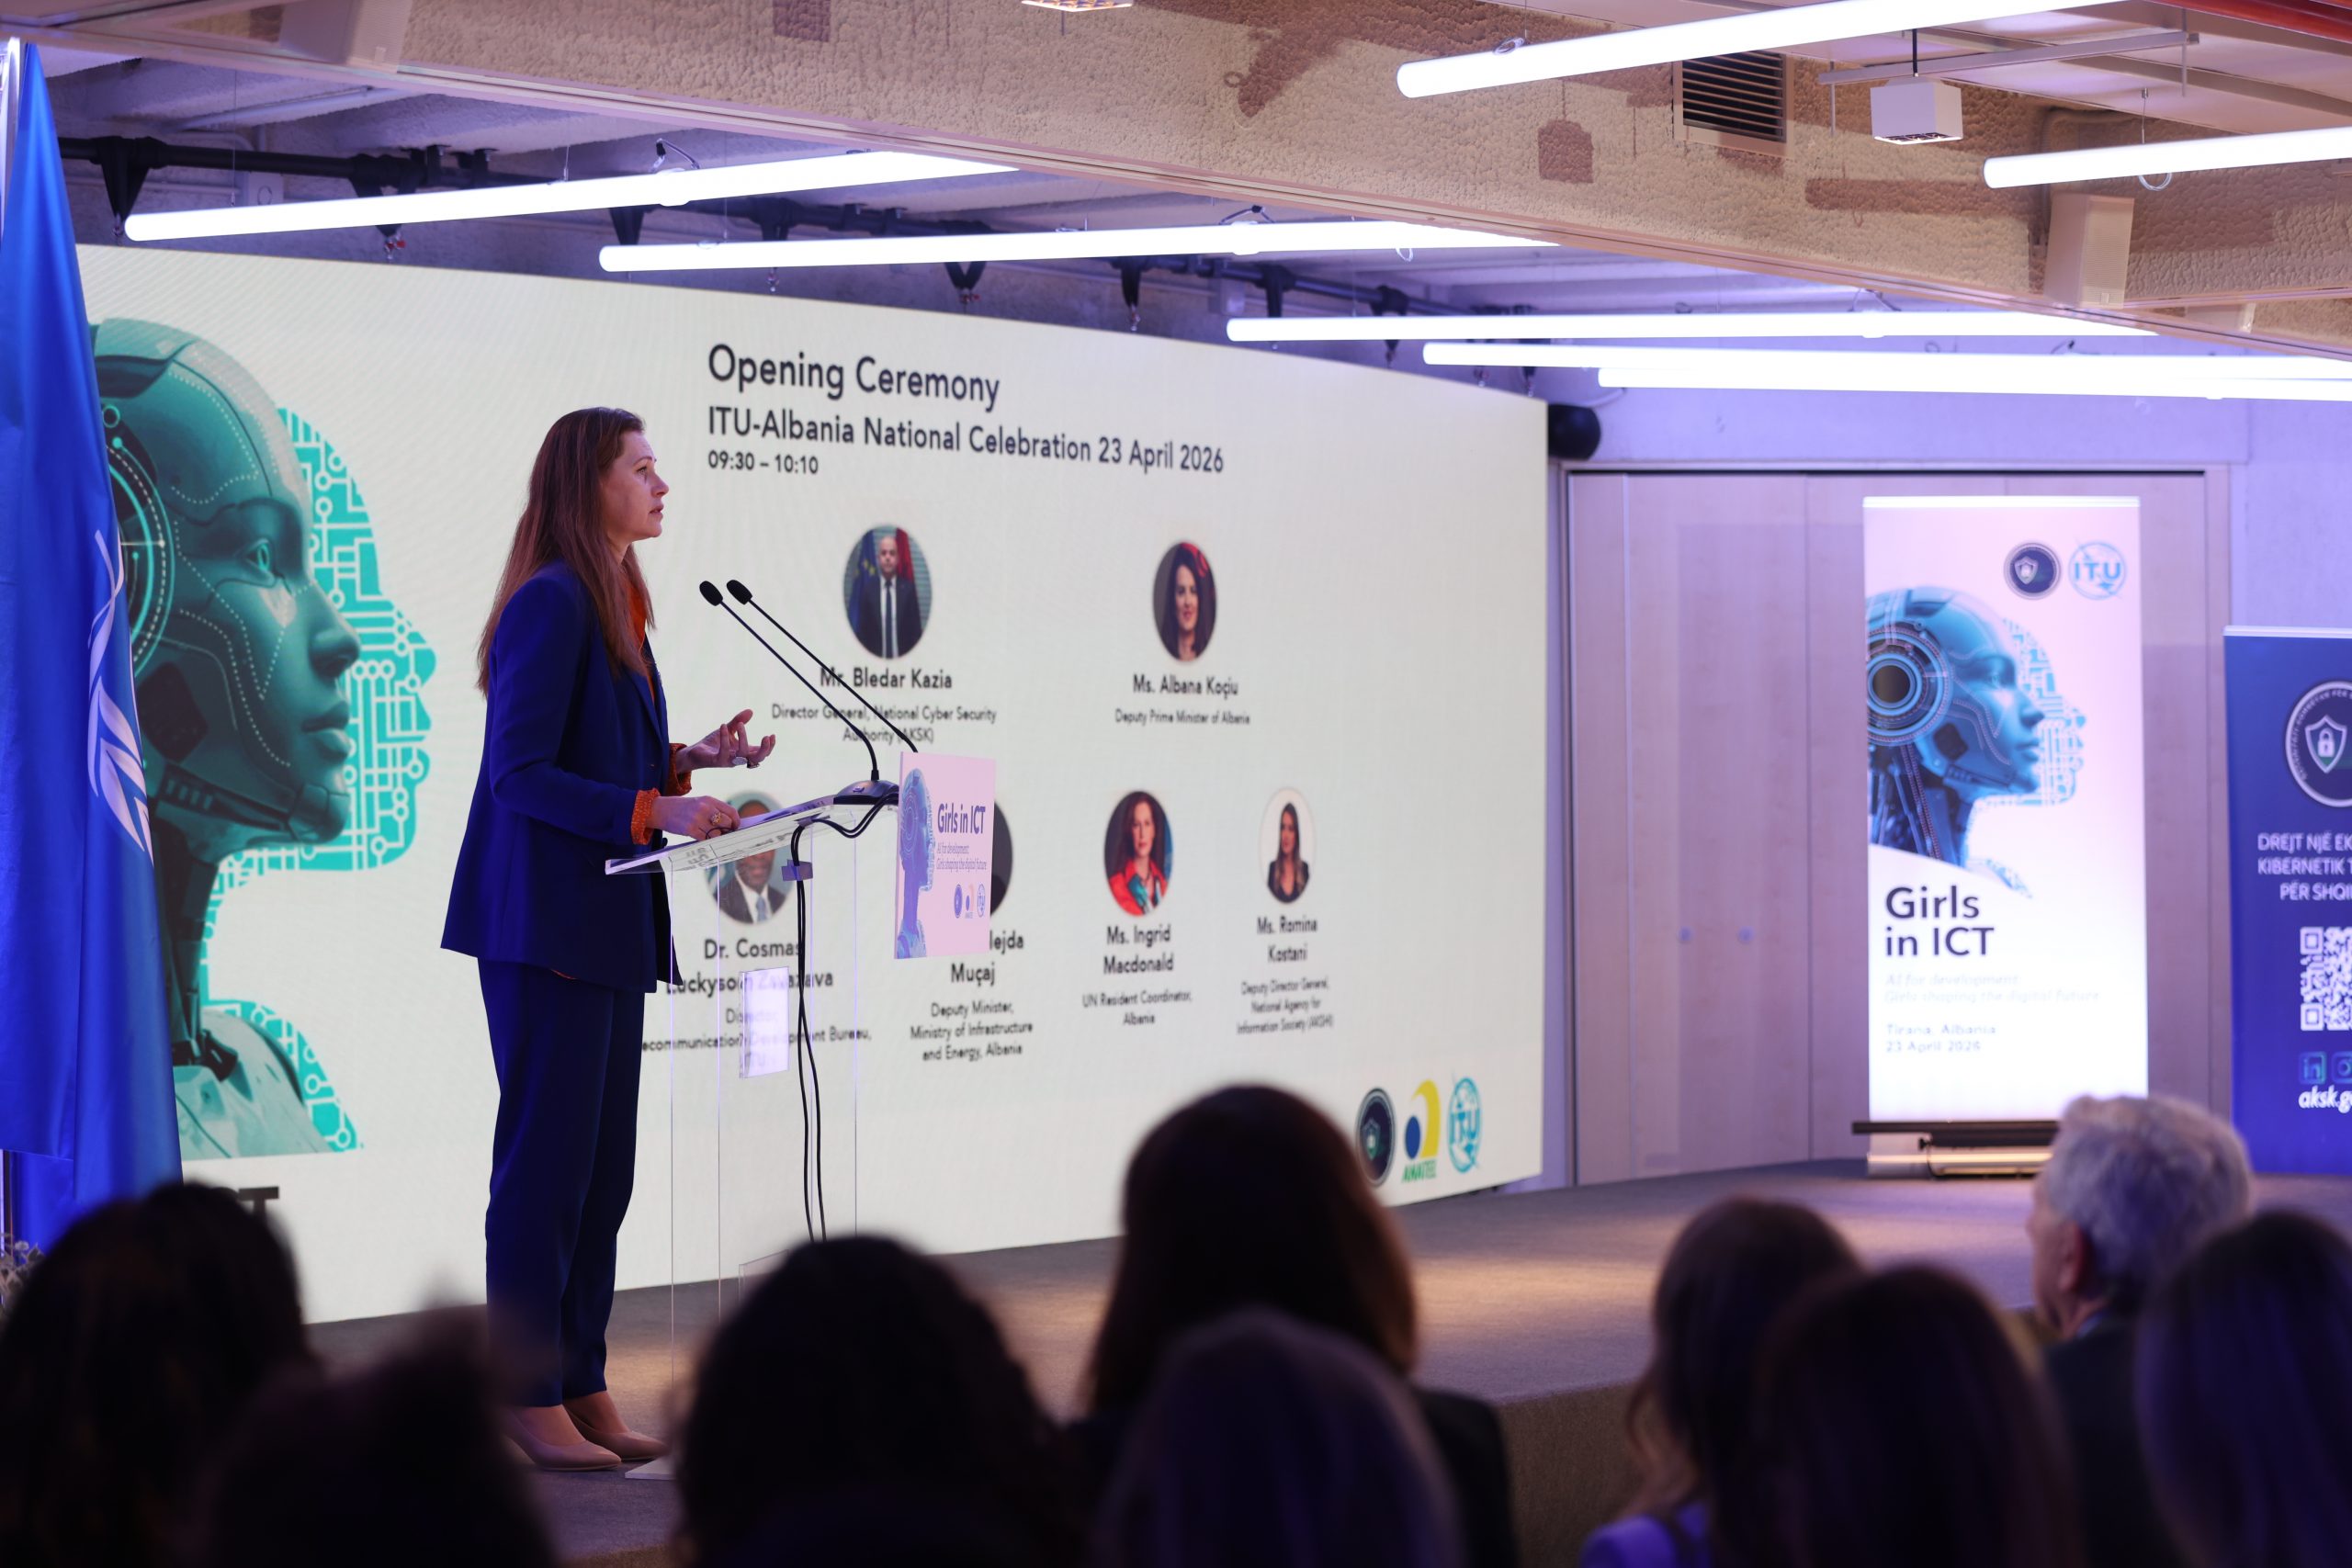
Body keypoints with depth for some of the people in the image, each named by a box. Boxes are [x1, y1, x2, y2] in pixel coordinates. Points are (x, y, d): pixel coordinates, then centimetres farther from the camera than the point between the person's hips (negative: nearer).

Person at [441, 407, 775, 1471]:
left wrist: (692, 761, 8)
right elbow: (522, 774, -18)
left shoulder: (616, 605, 15)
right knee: (547, 1161, -5)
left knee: (603, 1165, 11)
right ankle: (528, 1396, 2)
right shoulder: (551, 604, -13)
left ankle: (581, 1386, 17)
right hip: (548, 923, -9)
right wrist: (653, 809, -23)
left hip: (609, 925, 9)